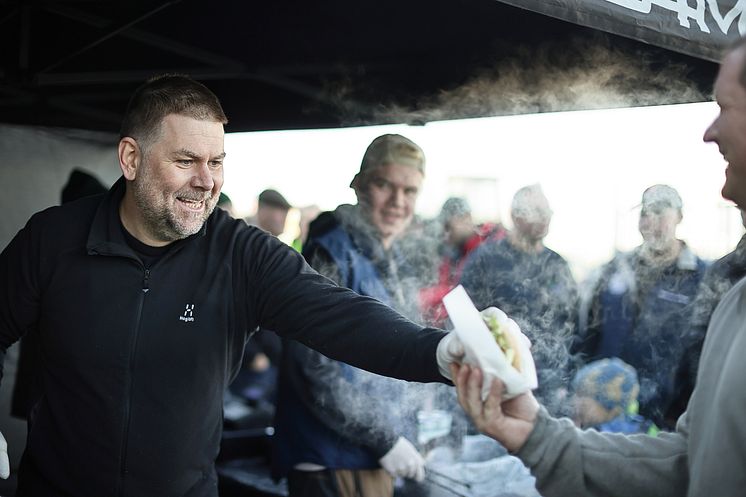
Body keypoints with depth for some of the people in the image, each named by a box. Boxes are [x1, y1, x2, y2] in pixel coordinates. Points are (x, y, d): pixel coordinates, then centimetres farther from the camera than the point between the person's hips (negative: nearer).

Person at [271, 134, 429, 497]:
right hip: (334, 463, -8)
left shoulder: (388, 262, 10)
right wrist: (387, 439, -16)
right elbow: (317, 368, -21)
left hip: (374, 459, 8)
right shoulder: (332, 252, -15)